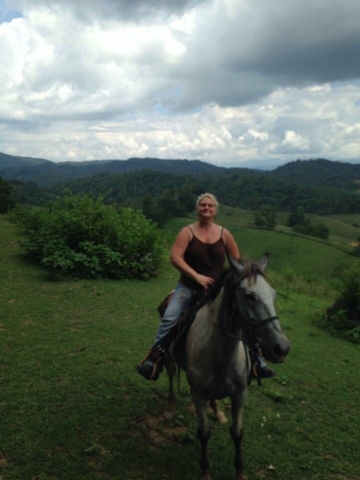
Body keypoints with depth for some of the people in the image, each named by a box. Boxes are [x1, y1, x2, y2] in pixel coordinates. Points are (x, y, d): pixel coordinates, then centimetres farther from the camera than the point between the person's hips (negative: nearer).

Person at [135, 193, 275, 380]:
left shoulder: (224, 234, 3)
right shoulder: (187, 232, -5)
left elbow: (237, 261, 11)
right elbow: (175, 257, -16)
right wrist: (196, 276, -24)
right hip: (189, 286, -2)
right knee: (169, 318, -19)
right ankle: (153, 360, -5)